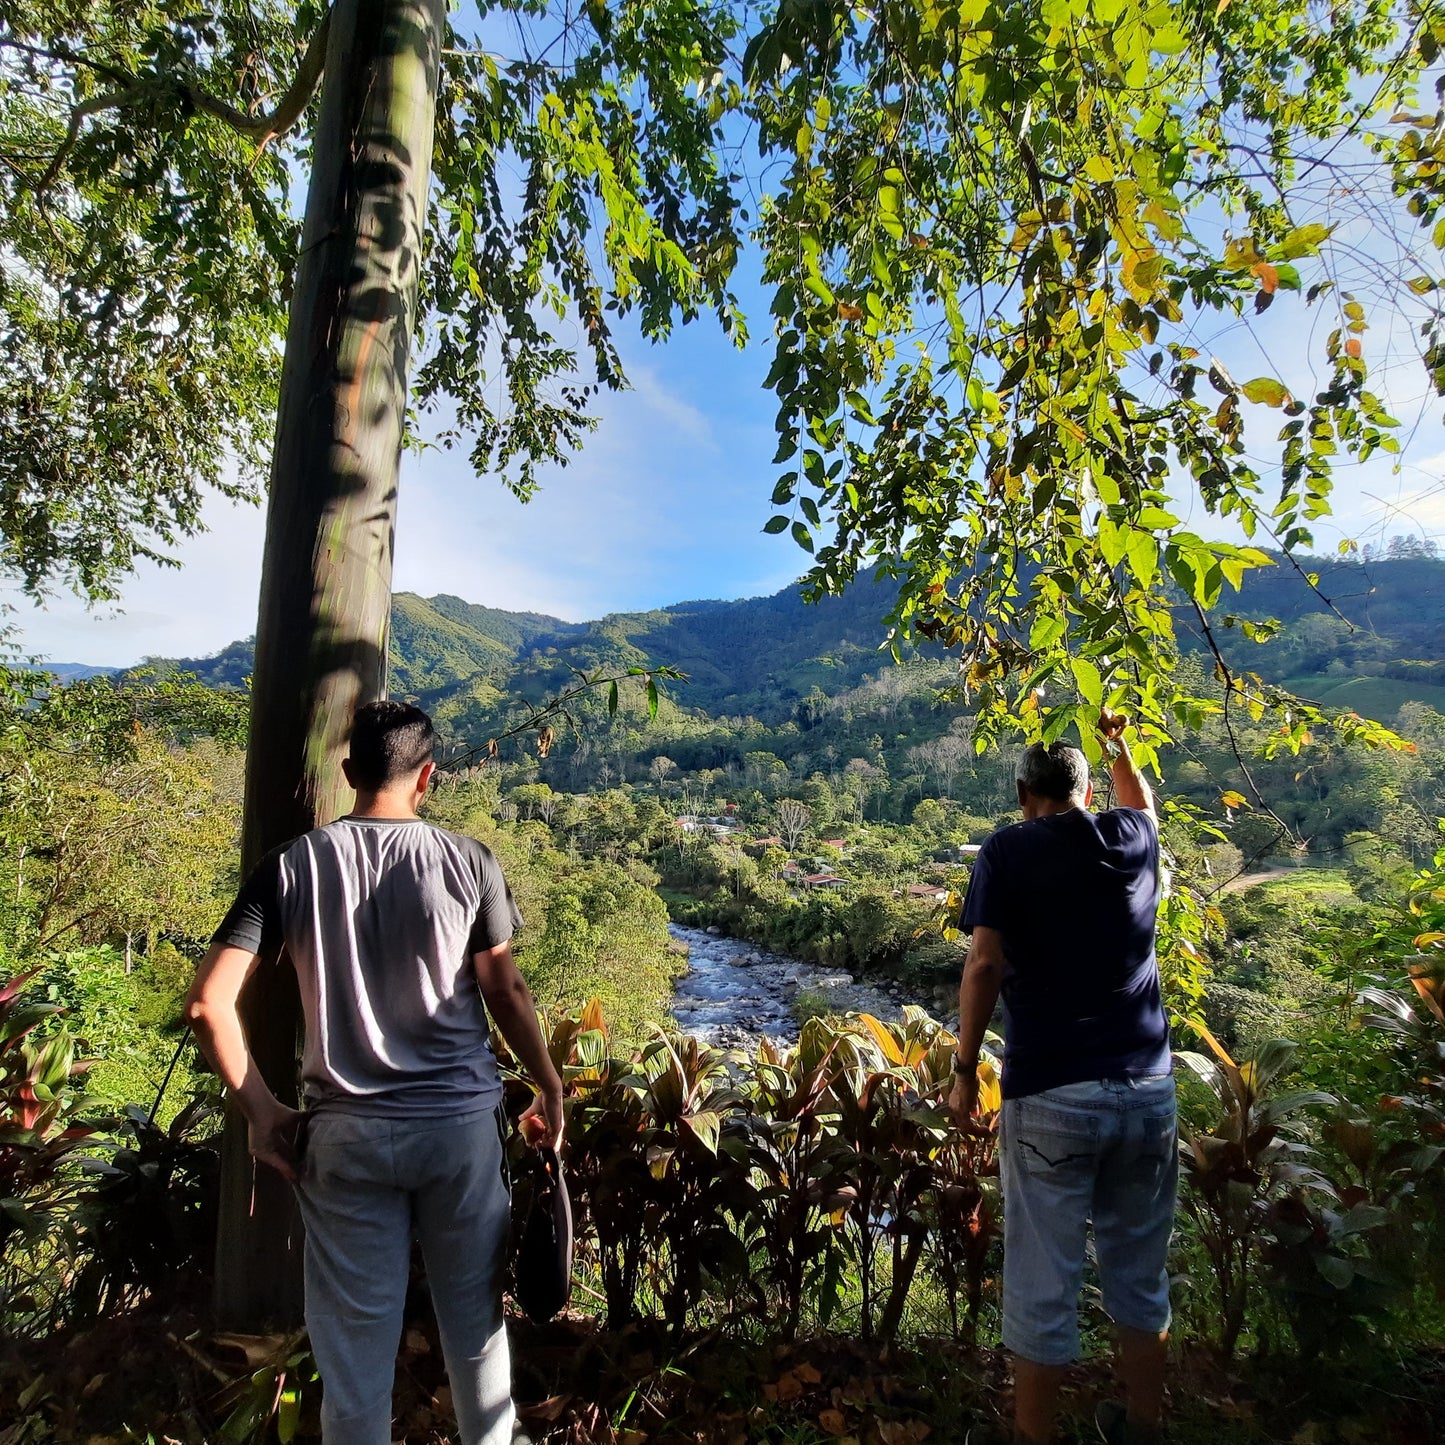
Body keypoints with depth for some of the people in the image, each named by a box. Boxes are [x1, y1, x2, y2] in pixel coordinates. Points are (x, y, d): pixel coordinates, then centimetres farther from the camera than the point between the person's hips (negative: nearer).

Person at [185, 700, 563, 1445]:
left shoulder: (291, 866, -5)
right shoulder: (470, 862, -8)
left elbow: (207, 1004, -7)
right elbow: (506, 991, -5)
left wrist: (260, 1109, 4)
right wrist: (550, 1087, 7)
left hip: (346, 1129, 1)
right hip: (462, 1121, 0)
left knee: (356, 1333, 16)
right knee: (474, 1317, 19)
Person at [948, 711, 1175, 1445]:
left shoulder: (1006, 851, -4)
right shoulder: (1131, 839, 6)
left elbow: (985, 965, -12)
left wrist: (965, 1069, -5)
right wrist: (1118, 744, 40)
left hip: (1050, 1093, -4)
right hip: (1147, 1087, 4)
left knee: (1043, 1285, 9)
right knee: (1141, 1274, 21)